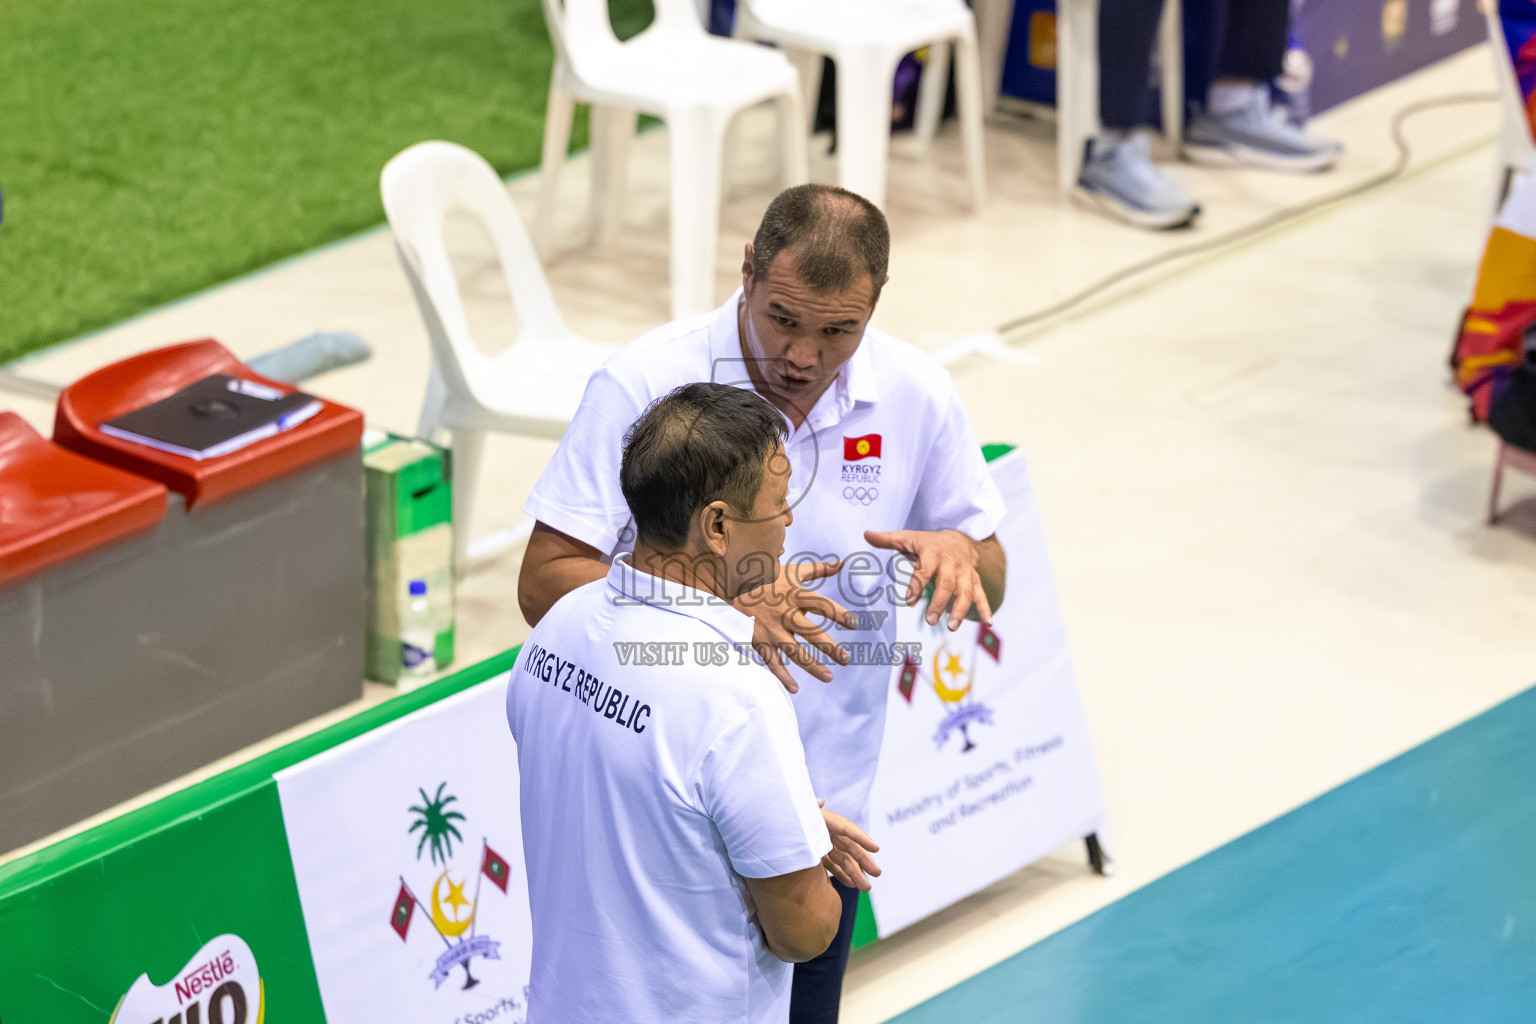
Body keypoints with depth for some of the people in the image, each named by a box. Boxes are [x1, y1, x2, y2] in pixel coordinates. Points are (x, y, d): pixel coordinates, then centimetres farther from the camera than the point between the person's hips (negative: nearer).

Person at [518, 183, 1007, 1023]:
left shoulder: (917, 397, -4)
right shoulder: (642, 385, -15)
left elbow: (989, 590, 7)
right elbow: (544, 583, -17)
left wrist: (961, 555, -19)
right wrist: (724, 612, -30)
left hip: (821, 813, 3)